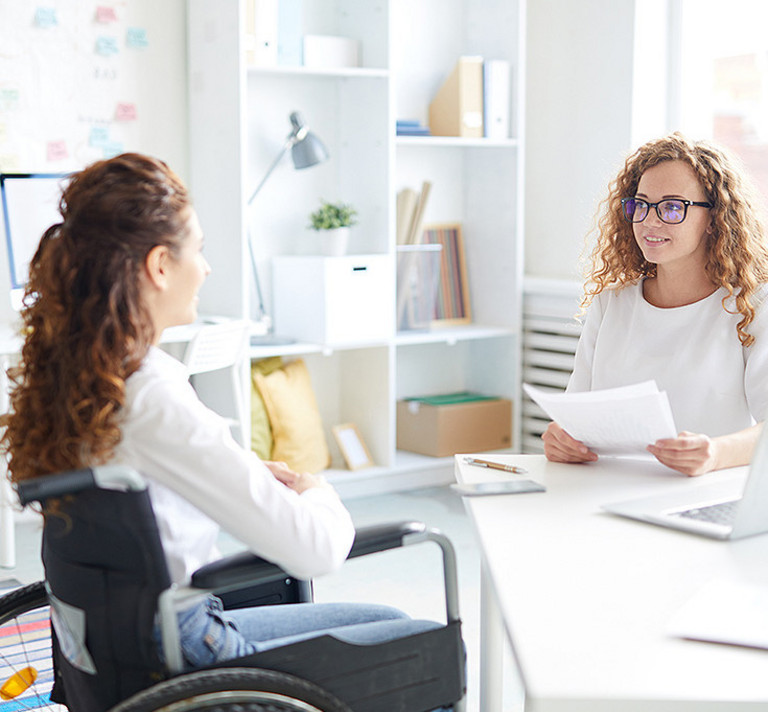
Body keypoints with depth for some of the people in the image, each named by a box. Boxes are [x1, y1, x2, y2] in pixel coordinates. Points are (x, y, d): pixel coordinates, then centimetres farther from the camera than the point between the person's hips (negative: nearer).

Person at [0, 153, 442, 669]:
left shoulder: (69, 373, -2)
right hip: (184, 661, -9)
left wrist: (246, 474, 8)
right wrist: (317, 492, -5)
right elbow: (317, 548, -28)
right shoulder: (155, 400, -29)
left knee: (387, 620, 23)